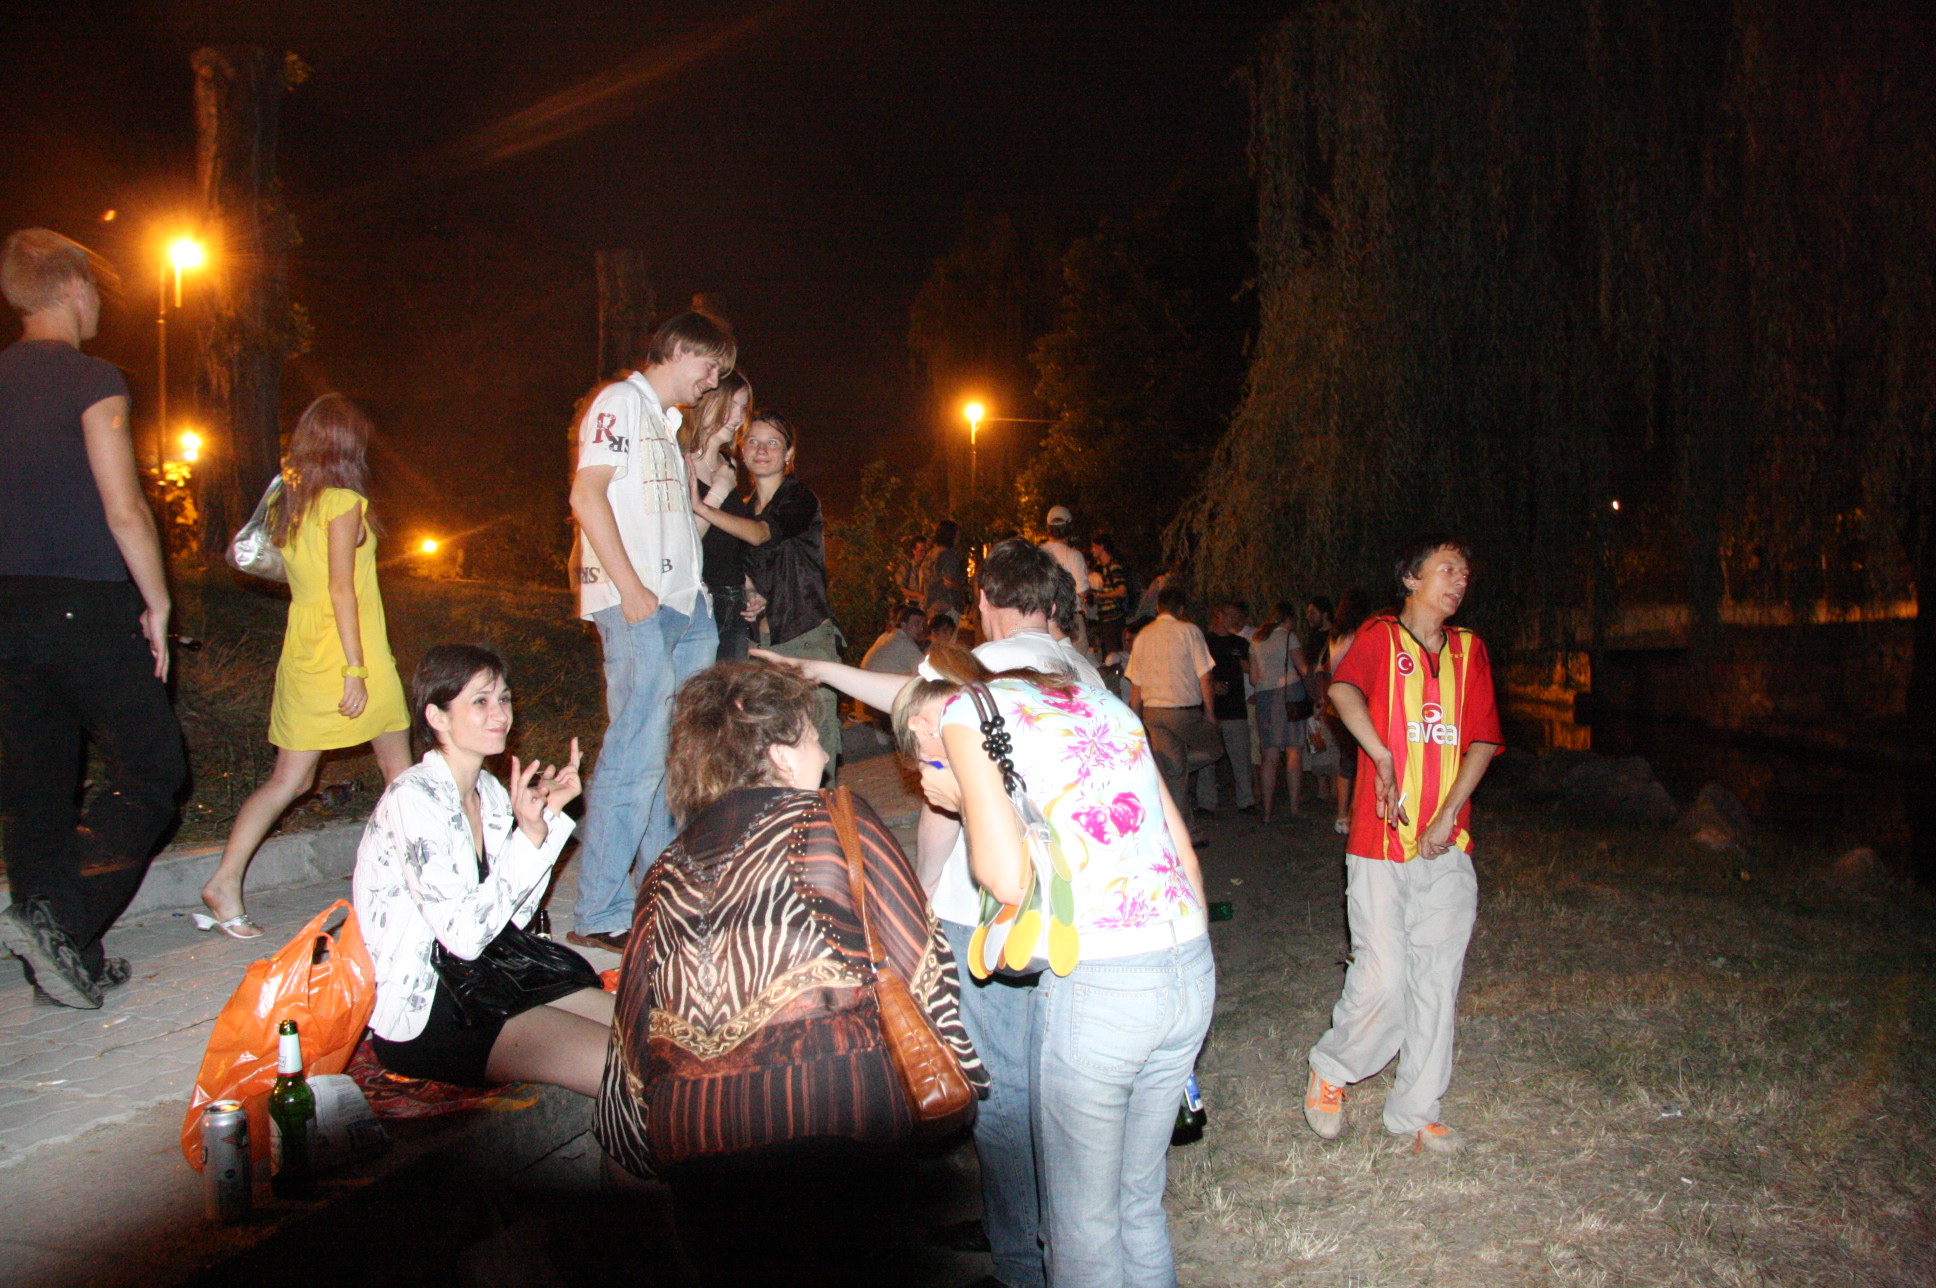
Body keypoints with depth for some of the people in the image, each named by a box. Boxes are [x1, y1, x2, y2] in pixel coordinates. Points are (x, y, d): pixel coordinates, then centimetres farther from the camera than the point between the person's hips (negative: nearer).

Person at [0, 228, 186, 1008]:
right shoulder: (90, 380, -8)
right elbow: (124, 510, -14)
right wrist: (157, 602, -4)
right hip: (88, 607, -7)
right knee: (149, 769, 1)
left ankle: (68, 965, 17)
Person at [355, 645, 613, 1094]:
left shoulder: (488, 790, 6)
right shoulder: (413, 799, -20)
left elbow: (515, 914, 5)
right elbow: (465, 936, -26)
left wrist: (549, 815, -2)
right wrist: (528, 833, -26)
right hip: (418, 1015, -8)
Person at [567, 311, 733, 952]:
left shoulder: (665, 420, 26)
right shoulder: (620, 402, -2)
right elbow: (588, 496, -14)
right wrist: (631, 587, -19)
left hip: (682, 604, 9)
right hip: (637, 606, -9)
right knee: (638, 751, -13)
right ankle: (600, 915, -6)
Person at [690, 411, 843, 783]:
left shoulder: (800, 499, -3)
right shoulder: (744, 508, 16)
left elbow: (760, 534, -23)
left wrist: (700, 507, -31)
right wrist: (751, 596, 4)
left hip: (807, 636, -6)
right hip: (762, 637, 6)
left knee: (815, 735, -10)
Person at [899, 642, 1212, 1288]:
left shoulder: (961, 713, 1)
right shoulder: (1098, 698, 19)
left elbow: (1009, 880, -11)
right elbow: (1184, 852, 16)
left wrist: (963, 800, 6)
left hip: (1096, 985, -7)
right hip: (1193, 969, 7)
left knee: (1083, 1218, 15)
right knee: (1140, 1200, 24)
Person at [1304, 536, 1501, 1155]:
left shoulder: (1469, 649, 12)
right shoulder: (1380, 636, -2)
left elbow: (1483, 740, 5)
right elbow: (1343, 690, -24)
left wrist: (1448, 815, -6)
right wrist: (1384, 759, -28)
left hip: (1447, 848, 5)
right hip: (1381, 846, -5)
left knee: (1437, 981, 8)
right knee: (1383, 978, -7)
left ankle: (1415, 1111, 23)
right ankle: (1330, 1070, 20)